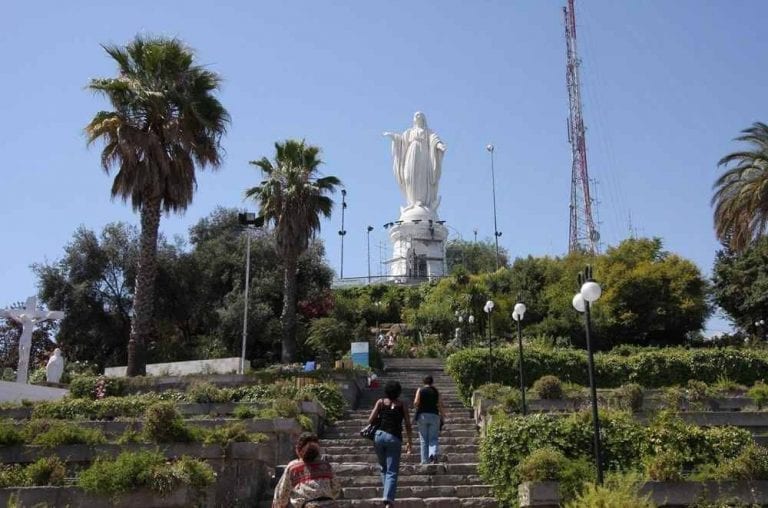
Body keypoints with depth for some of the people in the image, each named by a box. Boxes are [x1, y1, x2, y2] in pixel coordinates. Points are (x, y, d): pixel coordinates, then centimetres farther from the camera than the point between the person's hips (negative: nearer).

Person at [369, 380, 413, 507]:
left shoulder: (380, 402, 7)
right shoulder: (402, 405, 7)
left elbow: (370, 420, 0)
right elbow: (408, 424, 4)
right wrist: (409, 442, 11)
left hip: (379, 435, 1)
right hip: (394, 438, -1)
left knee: (383, 467, 20)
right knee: (392, 471, -1)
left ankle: (388, 496, 19)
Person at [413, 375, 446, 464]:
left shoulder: (420, 390, 2)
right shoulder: (436, 391, 6)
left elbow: (416, 403, -9)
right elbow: (441, 406, 2)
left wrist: (417, 407, 13)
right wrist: (443, 418, 7)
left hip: (422, 415, -1)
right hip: (434, 416, 1)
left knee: (423, 440, 6)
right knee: (433, 438, 4)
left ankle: (425, 460, 4)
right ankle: (433, 454, -22)